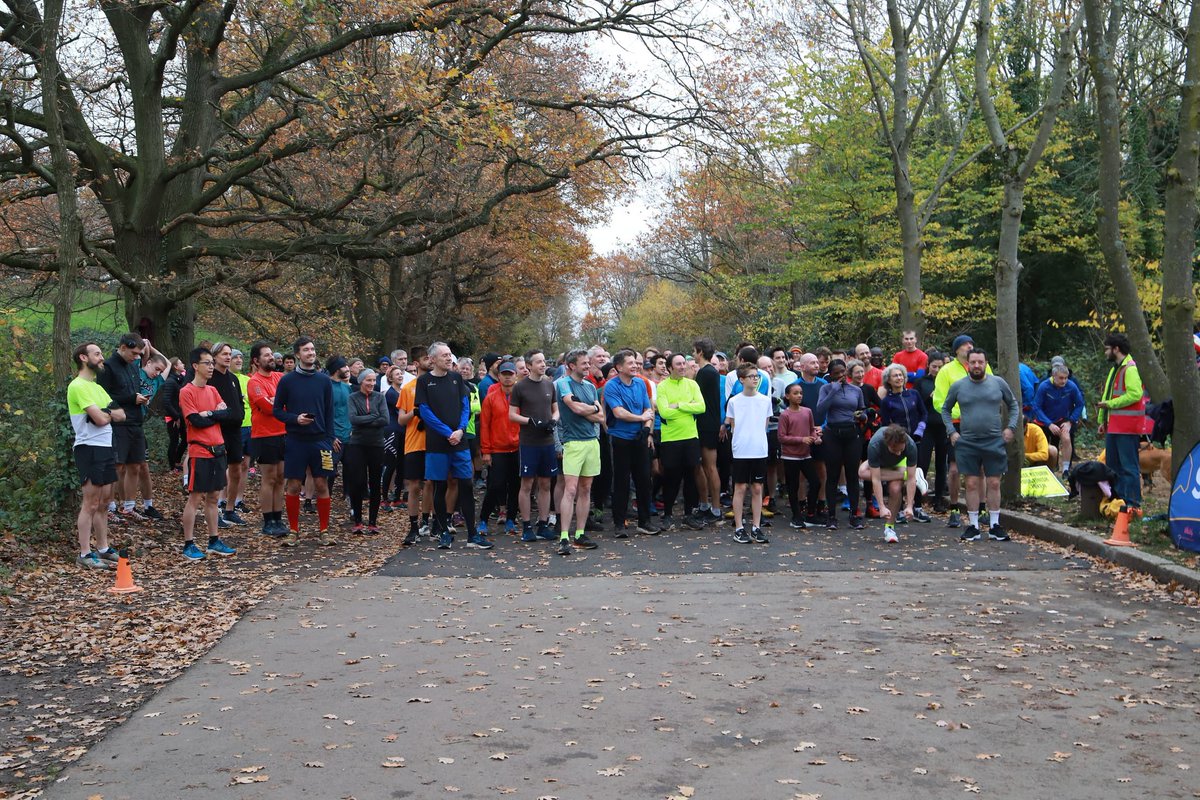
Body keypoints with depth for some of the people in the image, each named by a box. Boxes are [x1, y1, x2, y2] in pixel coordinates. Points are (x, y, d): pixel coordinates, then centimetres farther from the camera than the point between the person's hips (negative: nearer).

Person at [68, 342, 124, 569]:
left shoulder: (96, 386, 17)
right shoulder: (78, 386, -12)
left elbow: (121, 415, 9)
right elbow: (100, 418, -20)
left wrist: (104, 412, -10)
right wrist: (111, 413, 1)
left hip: (105, 448, 9)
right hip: (89, 449, -9)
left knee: (103, 503, 12)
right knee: (91, 504, -6)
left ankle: (103, 549, 18)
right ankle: (85, 554, 0)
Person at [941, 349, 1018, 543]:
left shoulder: (998, 383, 3)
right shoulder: (958, 386, 3)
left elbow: (1013, 405, 14)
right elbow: (945, 409, 14)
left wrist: (1011, 427, 3)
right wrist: (951, 432, 3)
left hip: (994, 441, 0)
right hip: (967, 443, 0)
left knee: (994, 483, 3)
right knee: (972, 484, 2)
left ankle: (995, 526, 12)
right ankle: (973, 526, 9)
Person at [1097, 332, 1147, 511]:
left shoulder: (1130, 368, -13)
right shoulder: (1115, 369, 19)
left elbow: (1135, 394, -25)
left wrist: (1110, 404, -19)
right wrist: (1103, 420, 20)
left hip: (1127, 428, -10)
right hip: (1113, 426, 10)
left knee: (1129, 466, -7)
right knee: (1112, 464, 14)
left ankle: (1133, 503, -4)